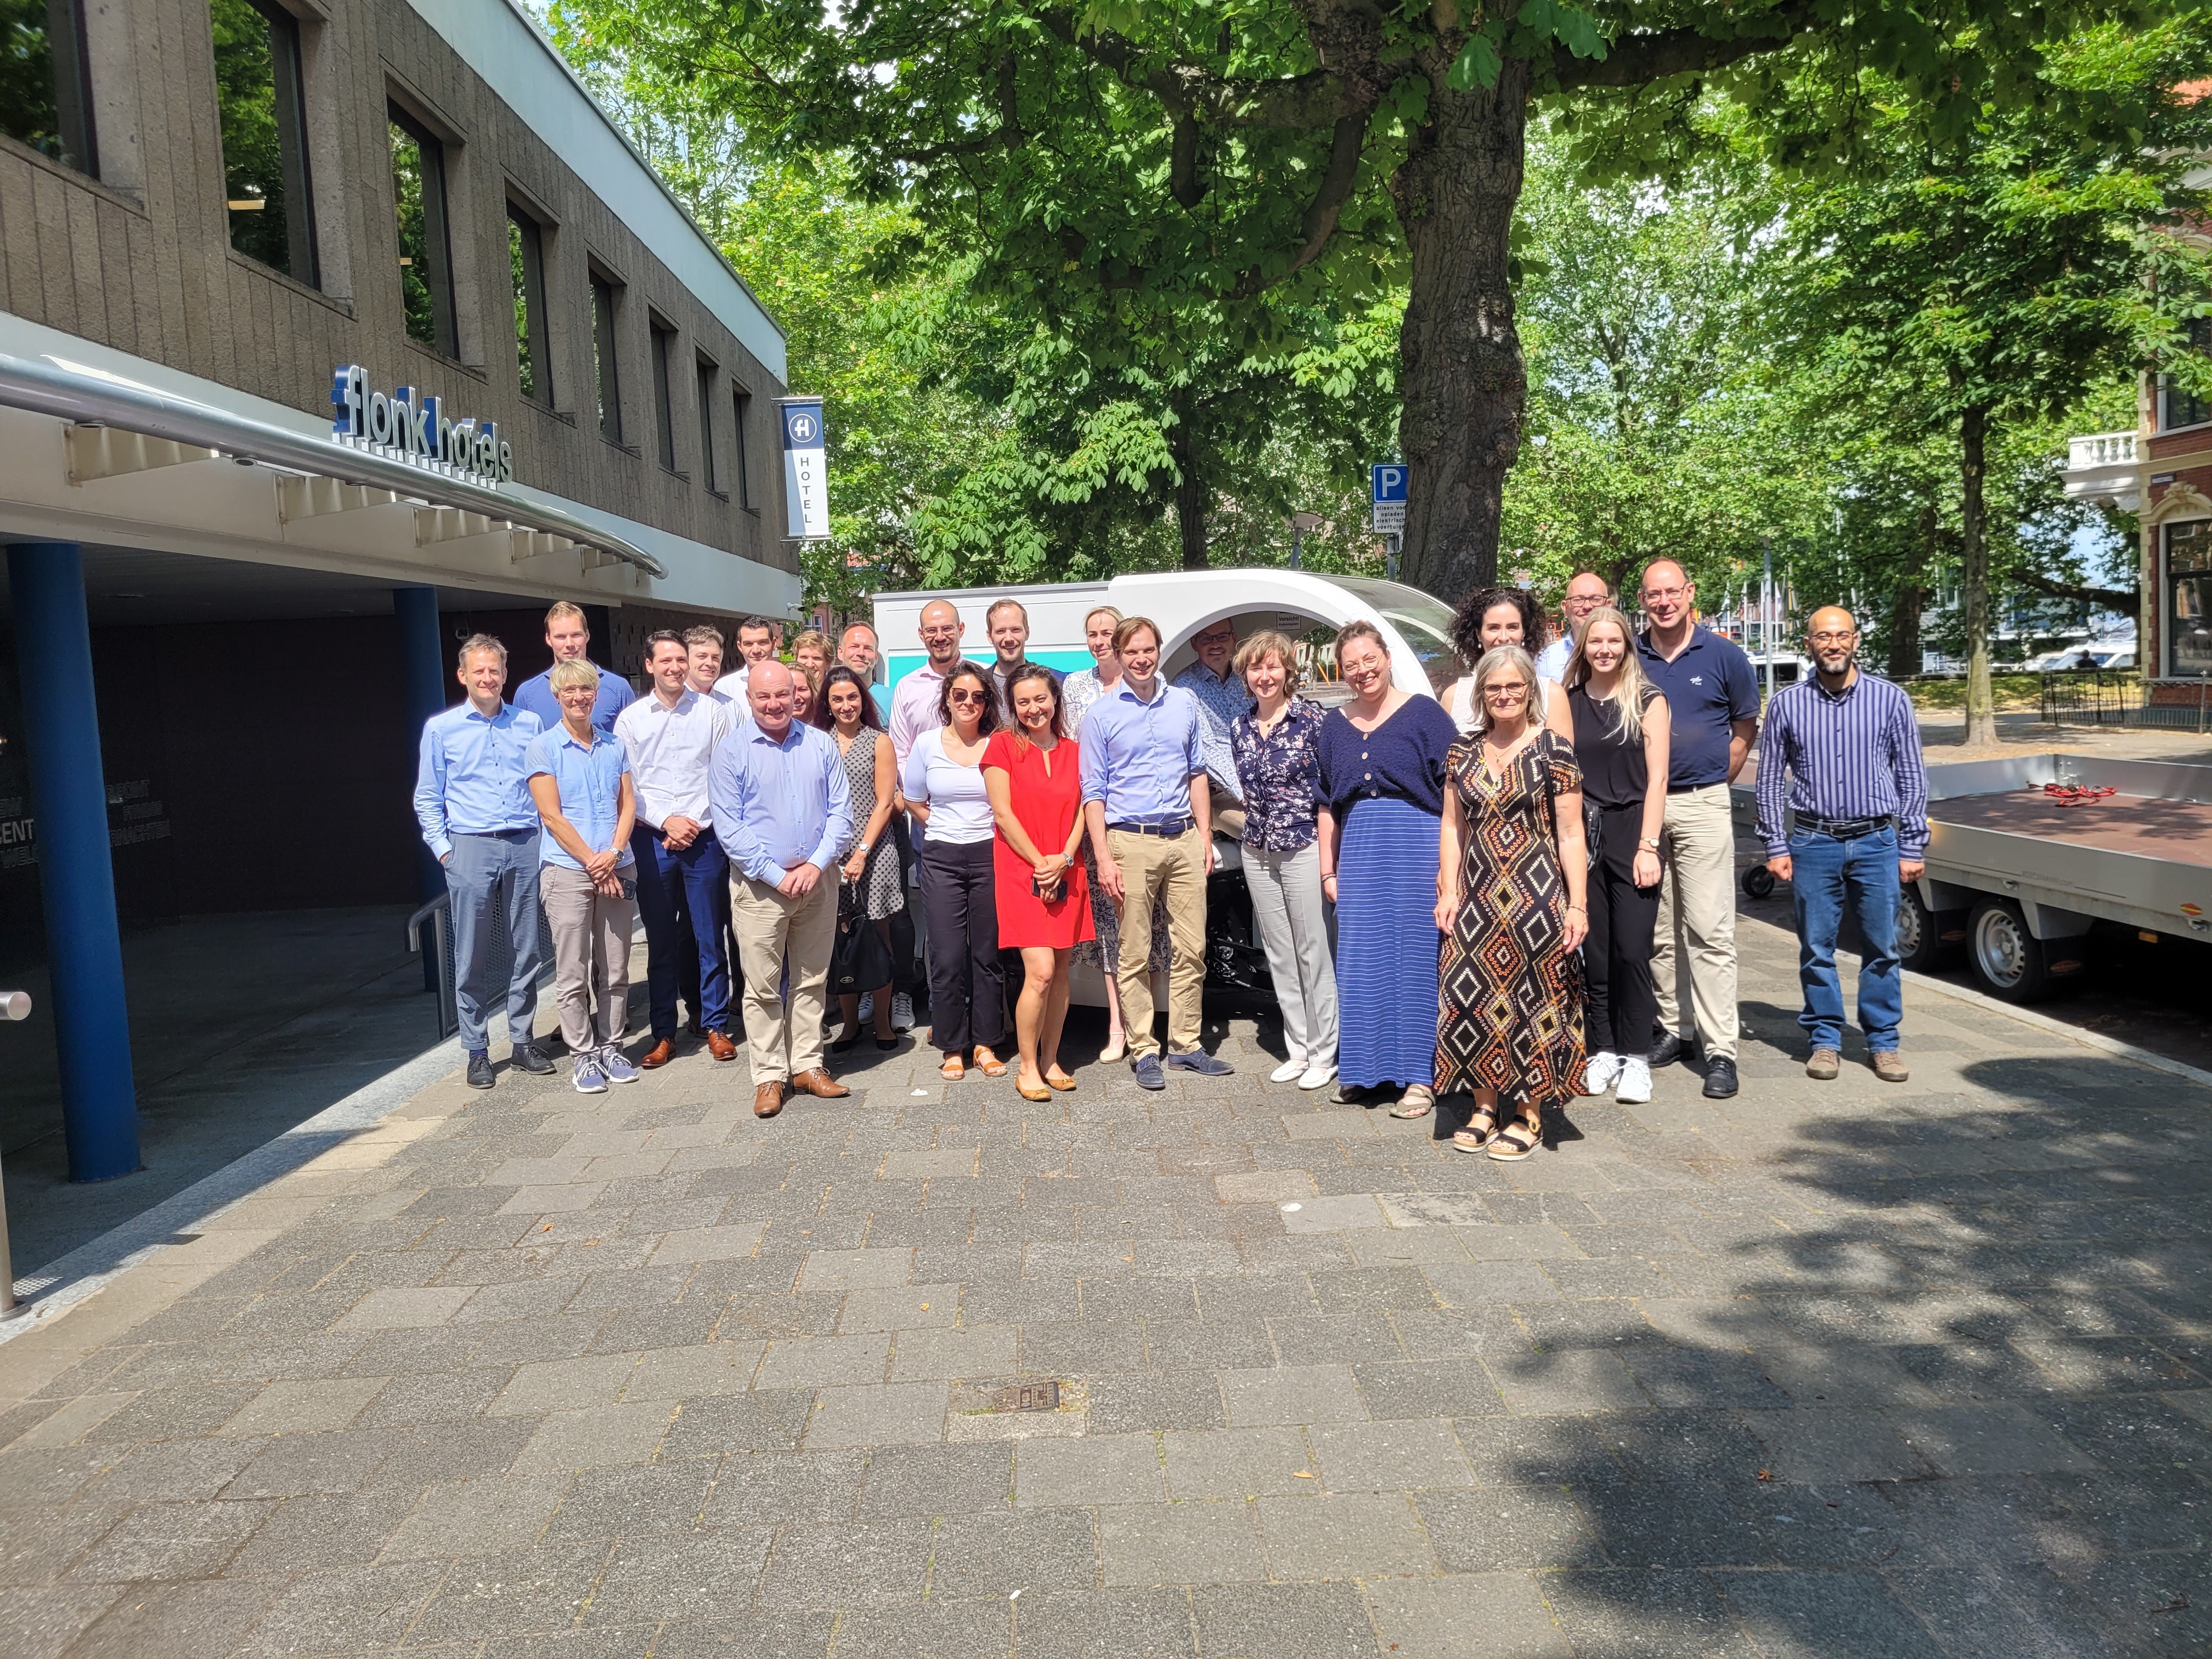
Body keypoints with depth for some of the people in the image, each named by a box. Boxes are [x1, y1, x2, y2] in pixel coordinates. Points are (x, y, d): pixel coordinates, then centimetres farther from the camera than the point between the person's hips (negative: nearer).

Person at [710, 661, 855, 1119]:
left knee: (812, 980, 11)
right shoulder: (733, 751, -4)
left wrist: (816, 865, -10)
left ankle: (807, 1065, 21)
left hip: (818, 881, 3)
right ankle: (769, 1077, 11)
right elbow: (729, 828, -8)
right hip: (759, 887, -3)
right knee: (763, 986, 2)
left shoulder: (820, 745, 5)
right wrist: (777, 875, -13)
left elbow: (841, 811, 3)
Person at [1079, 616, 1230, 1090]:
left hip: (1184, 839, 3)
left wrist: (1205, 836, 9)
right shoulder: (1101, 714, 0)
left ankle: (1185, 1045, 17)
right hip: (1131, 842, -3)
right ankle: (1144, 1051, 11)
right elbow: (1093, 792, -1)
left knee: (1191, 949, 6)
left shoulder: (1184, 703, 10)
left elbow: (1197, 773, 16)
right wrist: (1104, 859, -7)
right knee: (1135, 955, 1)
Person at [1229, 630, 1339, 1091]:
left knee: (1313, 954, 0)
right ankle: (1297, 1050, 22)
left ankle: (1323, 1055, 11)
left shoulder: (1311, 720, -8)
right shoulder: (1240, 728, 8)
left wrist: (1328, 860, -12)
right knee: (1279, 956, 11)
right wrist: (1257, 827, 14)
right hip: (1258, 854, 5)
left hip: (1303, 849, -5)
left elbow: (1327, 792, -8)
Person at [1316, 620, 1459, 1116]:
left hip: (1417, 845, -4)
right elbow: (1328, 805, 17)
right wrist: (1328, 869, 13)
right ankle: (1364, 1068, 19)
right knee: (1359, 961, 6)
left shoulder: (1424, 713, -1)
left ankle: (1420, 1075, 7)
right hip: (1358, 849, 4)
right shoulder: (1335, 725, 13)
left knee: (1416, 956, -2)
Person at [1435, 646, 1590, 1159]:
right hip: (1478, 897, 4)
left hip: (1536, 895, -4)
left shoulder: (1553, 749, -5)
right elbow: (1453, 824, 11)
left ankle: (1531, 1115, 14)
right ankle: (1485, 1105, 19)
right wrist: (1449, 890, 3)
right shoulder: (1463, 749, 8)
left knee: (1531, 998, 2)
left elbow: (1570, 833, -6)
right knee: (1474, 994, 5)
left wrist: (1577, 905, -10)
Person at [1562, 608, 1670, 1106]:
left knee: (1632, 949, -6)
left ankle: (1636, 1058, 5)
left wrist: (1647, 846, -9)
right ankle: (1602, 1051, 15)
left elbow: (1656, 778, -3)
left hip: (1631, 829, -3)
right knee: (1593, 950, 4)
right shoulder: (1569, 703, 9)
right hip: (1582, 835, 3)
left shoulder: (1647, 701, 1)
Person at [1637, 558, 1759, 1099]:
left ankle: (1721, 1050, -5)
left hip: (1701, 805, -3)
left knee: (1710, 930, -7)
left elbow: (1746, 727, 11)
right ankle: (1675, 1027, 22)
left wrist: (1716, 779, 6)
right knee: (1657, 929, 9)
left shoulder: (1723, 656, 1)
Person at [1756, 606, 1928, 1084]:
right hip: (1813, 843, 0)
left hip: (1876, 842, 0)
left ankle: (1883, 1041, 18)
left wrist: (1913, 848, 2)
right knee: (1816, 949, 5)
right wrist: (1776, 847, 1)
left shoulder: (1890, 700, 3)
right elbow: (1770, 780, 6)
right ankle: (1825, 1040, 17)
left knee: (1881, 948, 6)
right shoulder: (1787, 703, 3)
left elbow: (1912, 779, 5)